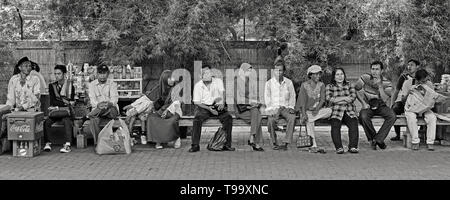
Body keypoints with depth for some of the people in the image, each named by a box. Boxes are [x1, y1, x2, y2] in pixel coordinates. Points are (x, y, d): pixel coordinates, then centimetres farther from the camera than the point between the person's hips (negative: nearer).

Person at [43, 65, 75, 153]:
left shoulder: (70, 86, 5)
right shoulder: (52, 86, 13)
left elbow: (71, 102, -1)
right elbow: (52, 102, 3)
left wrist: (58, 104, -9)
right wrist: (64, 102, -7)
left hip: (66, 110, -3)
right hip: (54, 112, 3)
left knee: (66, 120, -35)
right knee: (46, 122, -28)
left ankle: (67, 145, -42)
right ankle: (47, 143, -21)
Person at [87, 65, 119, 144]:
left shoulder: (112, 84, 9)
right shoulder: (92, 84, 10)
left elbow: (114, 98, -7)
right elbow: (92, 99, -3)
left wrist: (110, 103, -32)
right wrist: (98, 105, -28)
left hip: (111, 108, -1)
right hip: (97, 109, 1)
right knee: (93, 119, -33)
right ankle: (97, 142, -29)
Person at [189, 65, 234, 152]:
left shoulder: (218, 81, 3)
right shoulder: (198, 85, 0)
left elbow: (222, 92, -9)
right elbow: (196, 102, -2)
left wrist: (222, 103, -31)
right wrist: (208, 108, -18)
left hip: (217, 106, 1)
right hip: (203, 106, -1)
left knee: (228, 118, -26)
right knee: (197, 119, -31)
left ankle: (227, 144, -19)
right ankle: (195, 145, -23)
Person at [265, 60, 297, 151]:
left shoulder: (289, 82, 7)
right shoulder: (269, 83, 3)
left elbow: (292, 96, 12)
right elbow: (267, 99, 2)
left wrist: (291, 107, -5)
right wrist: (271, 110, -13)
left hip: (285, 108, 1)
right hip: (274, 108, -1)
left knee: (292, 117, -32)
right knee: (271, 120, -34)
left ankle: (285, 143, -34)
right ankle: (274, 143, -19)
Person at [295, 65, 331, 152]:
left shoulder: (321, 85, 6)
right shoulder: (304, 85, -2)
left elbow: (322, 100, -4)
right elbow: (303, 101, -11)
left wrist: (317, 110, -23)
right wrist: (304, 113, -27)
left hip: (318, 110, 3)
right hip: (307, 111, -3)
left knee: (329, 111, -29)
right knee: (309, 122, -35)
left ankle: (306, 119, -27)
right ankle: (314, 145, -38)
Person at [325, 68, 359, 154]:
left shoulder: (350, 85, 19)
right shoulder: (330, 87, 15)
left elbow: (353, 97, 2)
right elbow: (329, 98, -2)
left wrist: (337, 100, -6)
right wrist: (344, 98, -6)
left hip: (349, 112, 1)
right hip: (336, 112, -1)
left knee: (353, 124, -28)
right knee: (335, 125, -30)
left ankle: (353, 147, -30)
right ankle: (339, 147, -32)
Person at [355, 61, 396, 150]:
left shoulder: (386, 83, -7)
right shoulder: (365, 78, -5)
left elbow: (385, 100, -16)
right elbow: (356, 91, 1)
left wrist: (380, 86, -26)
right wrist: (363, 103, -11)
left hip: (381, 106, 1)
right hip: (368, 105, -1)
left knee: (392, 116, -28)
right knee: (363, 116, -34)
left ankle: (378, 139, -20)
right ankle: (372, 138, -12)